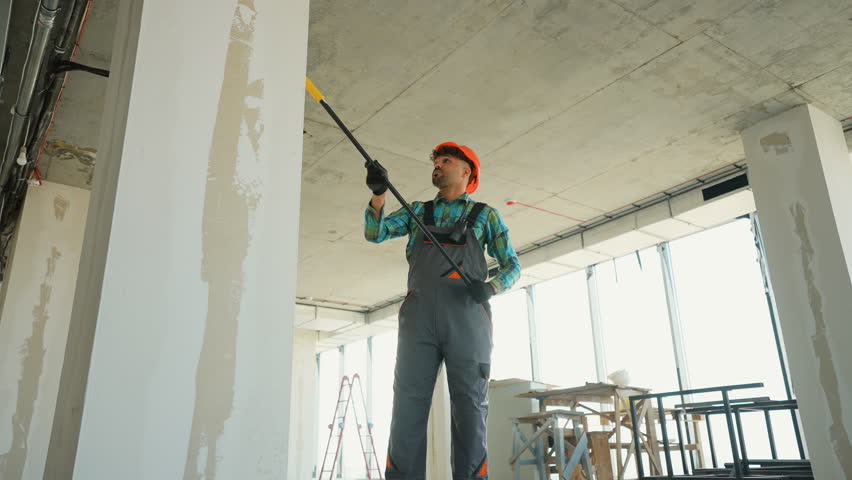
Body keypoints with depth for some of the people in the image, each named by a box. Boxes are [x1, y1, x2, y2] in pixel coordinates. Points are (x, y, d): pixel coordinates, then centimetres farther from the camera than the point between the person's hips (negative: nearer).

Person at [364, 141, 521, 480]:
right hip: (419, 314, 2)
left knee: (470, 405, -5)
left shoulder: (484, 214, 17)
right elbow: (375, 233, 12)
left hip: (466, 314, -1)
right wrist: (379, 192, -6)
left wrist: (492, 287, -8)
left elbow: (512, 265, 14)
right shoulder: (418, 211, 24)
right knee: (408, 403, -7)